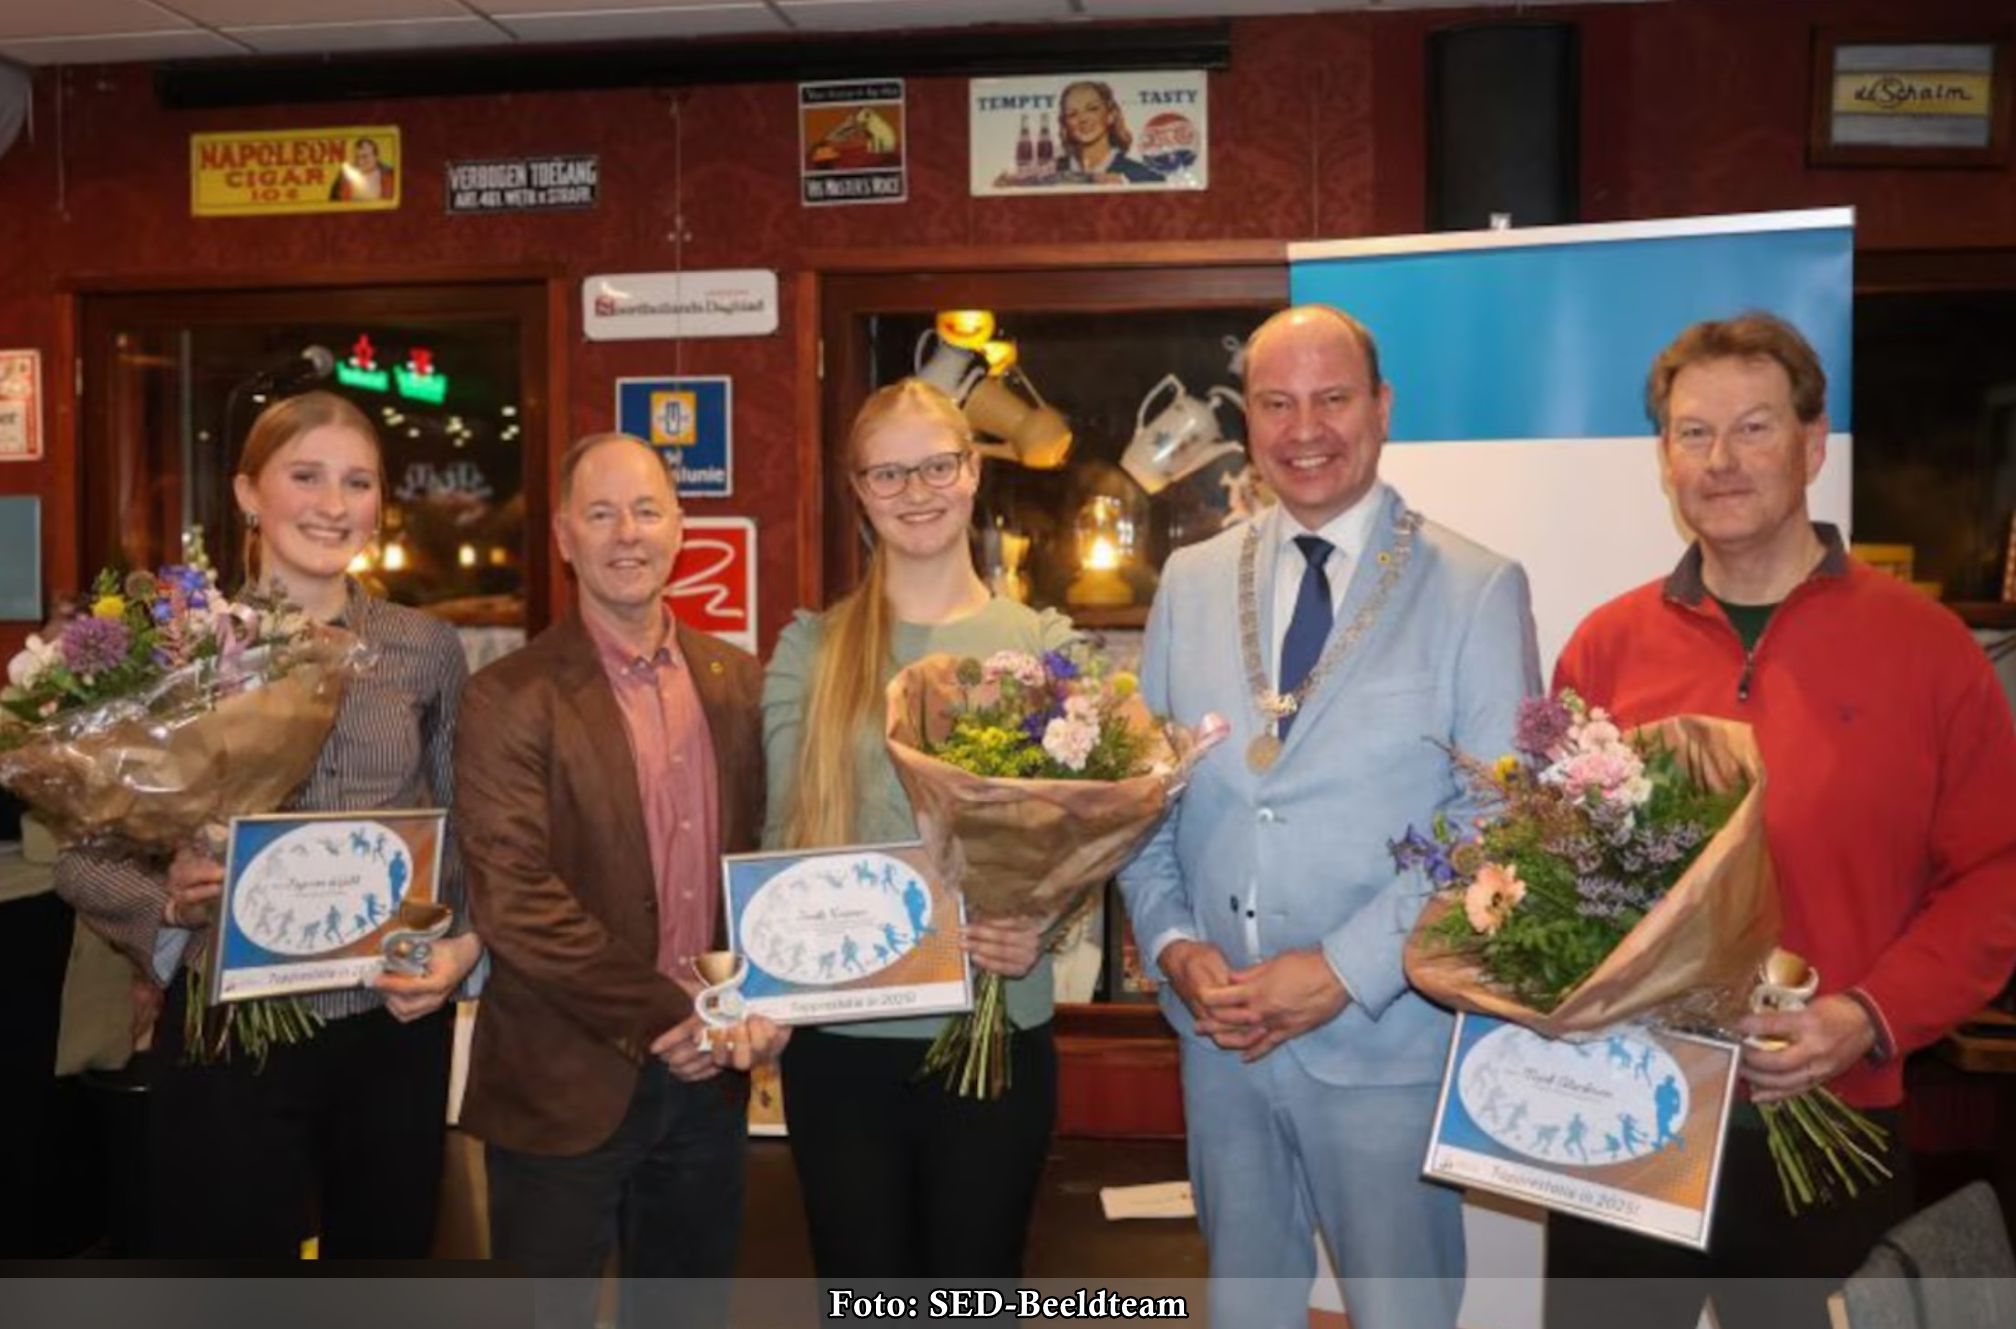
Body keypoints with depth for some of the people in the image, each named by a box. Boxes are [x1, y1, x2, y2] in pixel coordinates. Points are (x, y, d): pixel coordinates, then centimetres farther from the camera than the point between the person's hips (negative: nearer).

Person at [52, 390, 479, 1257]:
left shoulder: (426, 649, 4)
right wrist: (168, 900, -19)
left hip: (396, 1030, 3)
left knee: (387, 1254, 17)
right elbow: (80, 855, 0)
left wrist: (465, 944, -6)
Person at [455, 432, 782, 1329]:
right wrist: (661, 1016, -16)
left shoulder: (738, 682, 5)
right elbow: (513, 902, -17)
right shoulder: (512, 699, -10)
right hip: (566, 1086, -4)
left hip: (710, 1077, 5)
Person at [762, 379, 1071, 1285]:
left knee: (977, 1287, 12)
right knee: (862, 1292, 13)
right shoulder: (811, 648, 4)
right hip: (841, 1036, 1)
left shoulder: (1041, 641, 2)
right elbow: (784, 834, 4)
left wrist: (1043, 929, -18)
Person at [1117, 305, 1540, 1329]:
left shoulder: (1477, 590, -7)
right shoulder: (1190, 583, 5)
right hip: (1217, 1030, 4)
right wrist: (1174, 944, -7)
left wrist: (1344, 969, -17)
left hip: (1385, 1035, -3)